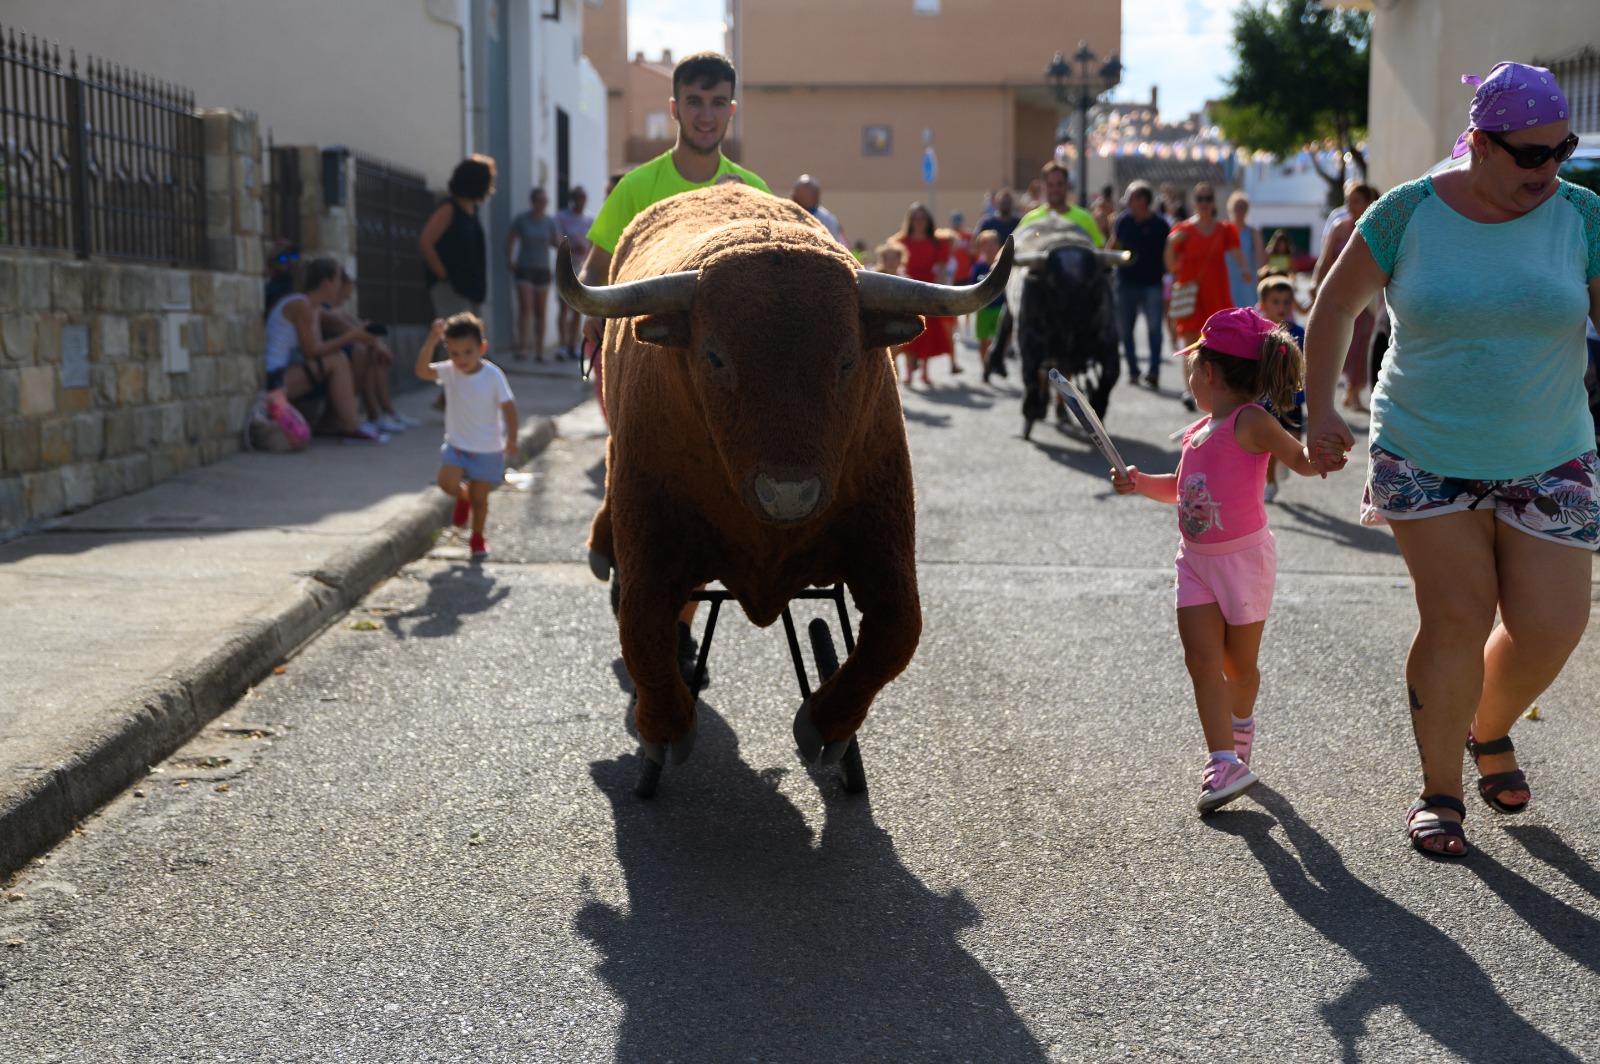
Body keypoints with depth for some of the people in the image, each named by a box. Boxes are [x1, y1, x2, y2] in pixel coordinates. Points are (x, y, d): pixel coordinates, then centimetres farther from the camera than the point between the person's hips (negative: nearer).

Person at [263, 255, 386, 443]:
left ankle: (329, 424, 10)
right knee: (336, 361, -18)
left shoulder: (310, 307, 15)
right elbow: (312, 351, -17)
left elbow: (317, 348, 8)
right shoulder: (301, 304, -16)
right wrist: (349, 337, -10)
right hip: (274, 379, -10)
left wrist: (350, 334, 0)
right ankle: (352, 428, -16)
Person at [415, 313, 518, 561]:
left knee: (480, 498, 7)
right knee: (447, 482, -21)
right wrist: (431, 341, -36)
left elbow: (508, 406, -9)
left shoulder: (493, 375, -14)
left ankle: (477, 538, 32)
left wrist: (511, 439, -15)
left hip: (488, 449, -2)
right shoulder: (448, 371, -8)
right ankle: (463, 497, 16)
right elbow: (422, 370, -25)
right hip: (456, 445, 2)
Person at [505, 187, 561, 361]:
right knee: (525, 308, -14)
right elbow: (510, 240, 6)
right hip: (524, 268, -3)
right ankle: (523, 347, -21)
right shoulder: (521, 220, -3)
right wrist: (509, 260, -1)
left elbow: (558, 244, 5)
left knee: (540, 312, 5)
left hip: (543, 269, 3)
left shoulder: (550, 222, 4)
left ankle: (539, 351, 10)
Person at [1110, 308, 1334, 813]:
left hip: (1243, 556, -6)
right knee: (1202, 660, -6)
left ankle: (1240, 729, 37)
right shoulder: (1202, 430, 11)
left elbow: (1303, 461, -21)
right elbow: (1179, 489, 23)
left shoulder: (1249, 421, -13)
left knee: (1238, 664, 9)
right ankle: (1224, 763, -9)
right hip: (1196, 559, 7)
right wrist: (1141, 482, 7)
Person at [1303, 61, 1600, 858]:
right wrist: (1318, 408, -1)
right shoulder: (1409, 214, -7)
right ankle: (1440, 789, 12)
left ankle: (1490, 730, 31)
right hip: (1426, 457, -1)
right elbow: (1337, 301, 4)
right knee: (1455, 617, -7)